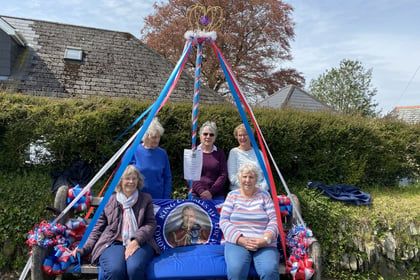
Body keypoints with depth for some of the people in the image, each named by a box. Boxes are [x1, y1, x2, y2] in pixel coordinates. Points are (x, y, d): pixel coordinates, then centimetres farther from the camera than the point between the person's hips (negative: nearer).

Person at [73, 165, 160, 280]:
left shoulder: (146, 199, 15)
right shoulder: (110, 200, 16)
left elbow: (151, 223, 7)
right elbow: (98, 227, 16)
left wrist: (136, 240, -11)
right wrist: (84, 249, 4)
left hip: (139, 243, 0)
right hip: (113, 243, 0)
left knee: (135, 269, -35)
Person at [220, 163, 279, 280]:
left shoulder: (264, 195, 12)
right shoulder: (232, 195, 12)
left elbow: (274, 220, 5)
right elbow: (224, 220, 3)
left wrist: (266, 239, -13)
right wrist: (241, 240, -11)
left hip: (264, 244, 0)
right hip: (237, 242, 0)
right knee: (236, 270, -32)